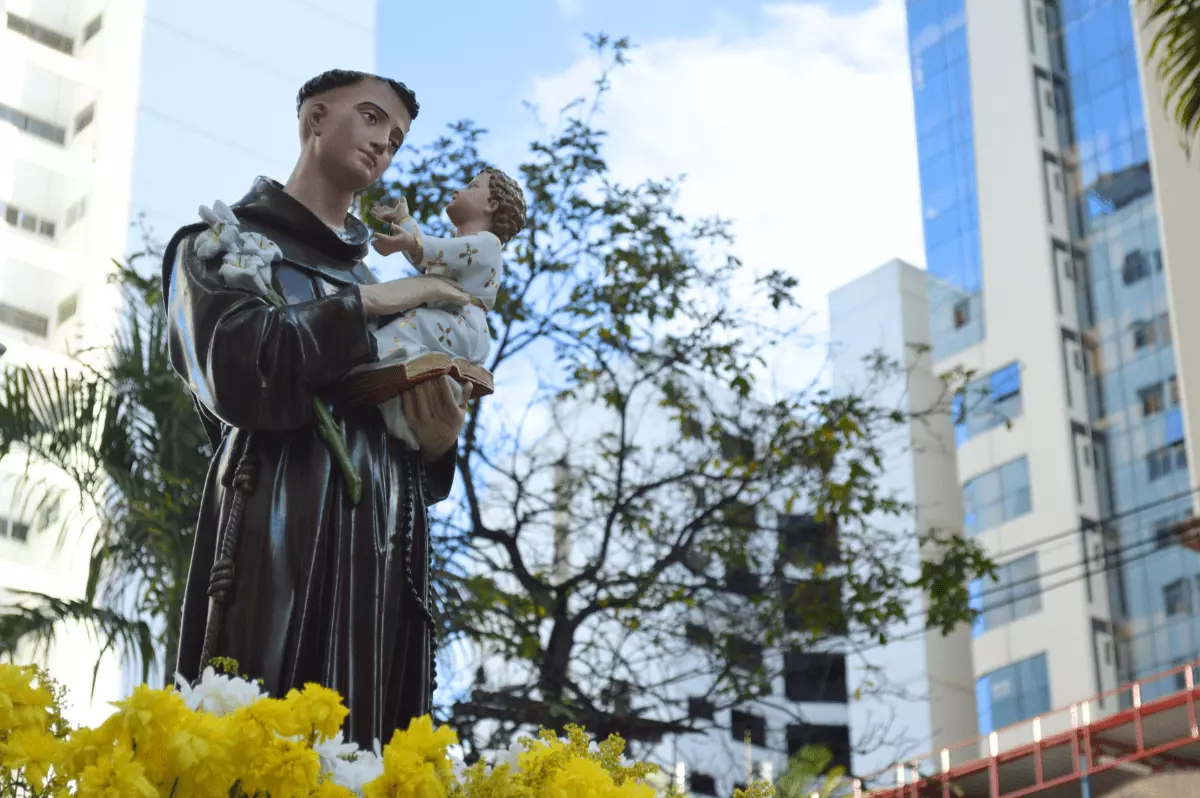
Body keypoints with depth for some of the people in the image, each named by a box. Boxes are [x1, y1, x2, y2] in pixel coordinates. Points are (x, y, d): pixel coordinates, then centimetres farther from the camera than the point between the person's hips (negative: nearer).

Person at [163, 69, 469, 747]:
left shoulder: (374, 281, 26)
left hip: (384, 559, 6)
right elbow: (240, 371, -13)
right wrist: (369, 303, -4)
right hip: (279, 546, -5)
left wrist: (439, 444, 0)